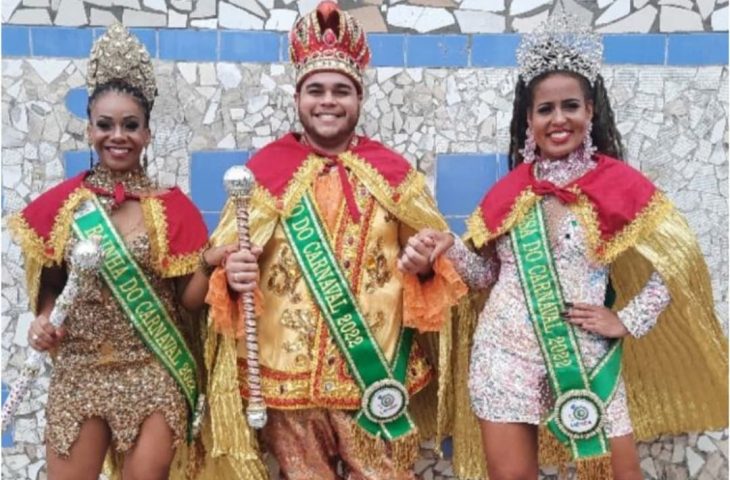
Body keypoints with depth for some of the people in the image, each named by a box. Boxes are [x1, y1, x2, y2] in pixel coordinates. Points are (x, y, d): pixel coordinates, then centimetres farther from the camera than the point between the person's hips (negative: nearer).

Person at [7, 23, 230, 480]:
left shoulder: (173, 207, -2)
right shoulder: (59, 204, 2)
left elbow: (189, 299, -2)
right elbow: (50, 287, 12)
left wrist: (208, 264, -21)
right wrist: (43, 320, -7)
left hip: (155, 370, -1)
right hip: (80, 368, 2)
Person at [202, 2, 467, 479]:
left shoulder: (394, 171, 5)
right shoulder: (262, 171, 3)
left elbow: (435, 256, 11)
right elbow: (227, 259, 5)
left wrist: (425, 265, -12)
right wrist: (233, 275, -17)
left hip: (377, 371, 0)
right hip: (287, 373, 0)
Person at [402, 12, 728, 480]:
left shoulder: (619, 183, -4)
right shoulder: (510, 188, 4)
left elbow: (678, 259, 1)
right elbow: (487, 273, 10)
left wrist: (628, 320, -4)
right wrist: (450, 247, -8)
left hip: (585, 355, -1)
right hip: (507, 352, 2)